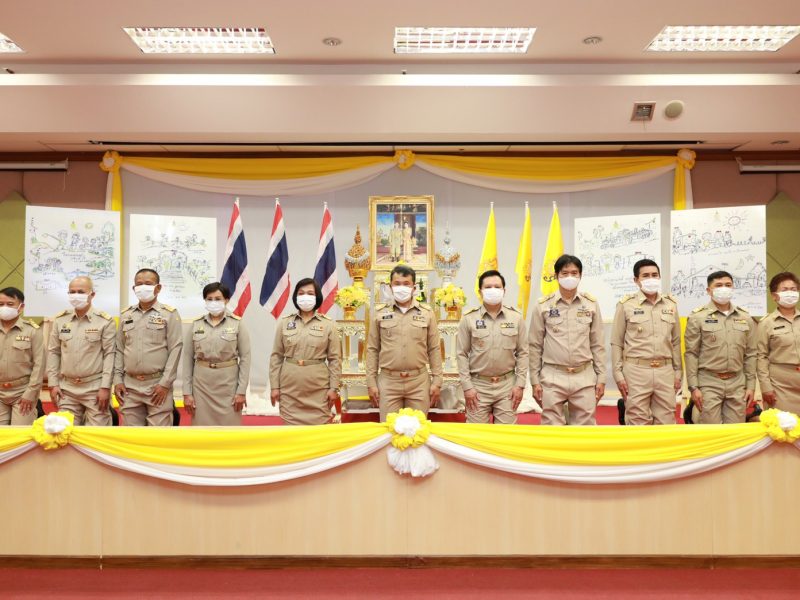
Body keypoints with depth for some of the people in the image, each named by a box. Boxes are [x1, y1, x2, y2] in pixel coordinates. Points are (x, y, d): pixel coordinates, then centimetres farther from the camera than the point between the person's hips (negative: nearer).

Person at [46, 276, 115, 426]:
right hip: (67, 388, 4)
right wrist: (53, 383, 5)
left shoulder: (105, 321, -4)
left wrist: (105, 387, -10)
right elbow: (53, 352, 11)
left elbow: (110, 354, -6)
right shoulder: (60, 319, 7)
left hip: (95, 387, -3)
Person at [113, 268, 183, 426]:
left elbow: (175, 349, -6)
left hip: (158, 384, -4)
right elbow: (119, 350, 14)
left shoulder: (170, 314, -1)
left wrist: (165, 383, -12)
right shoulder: (125, 315, 12)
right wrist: (118, 379, 5)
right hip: (130, 385, 4)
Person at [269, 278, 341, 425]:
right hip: (290, 387, 1)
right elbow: (276, 357, 5)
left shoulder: (328, 324, 1)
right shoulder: (284, 323, 4)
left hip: (318, 388, -1)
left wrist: (334, 387, -4)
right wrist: (274, 386, 1)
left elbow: (335, 359, 0)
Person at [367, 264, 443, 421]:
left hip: (419, 381, 0)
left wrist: (437, 381, 0)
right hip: (388, 381, 0)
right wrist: (371, 383, 0)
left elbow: (434, 349, 5)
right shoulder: (380, 313, 5)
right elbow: (372, 350, 5)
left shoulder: (427, 313, 5)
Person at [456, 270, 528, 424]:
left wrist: (520, 384, -1)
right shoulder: (469, 318, -2)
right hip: (478, 385, -1)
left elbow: (522, 353, 5)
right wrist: (467, 386, -6)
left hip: (507, 384, 1)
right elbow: (462, 354, -1)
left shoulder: (516, 317, 3)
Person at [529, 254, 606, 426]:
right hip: (552, 377, -1)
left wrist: (601, 378, 4)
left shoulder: (591, 304, 4)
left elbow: (597, 345, 7)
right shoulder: (543, 305, -1)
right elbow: (535, 346, 2)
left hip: (584, 377, 1)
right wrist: (535, 381, -1)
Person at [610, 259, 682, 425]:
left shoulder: (671, 304, 10)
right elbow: (617, 343, 0)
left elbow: (676, 341, 14)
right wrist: (618, 374, -6)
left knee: (666, 422, 7)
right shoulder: (626, 304, -2)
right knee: (638, 423, 2)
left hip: (665, 371, 3)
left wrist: (678, 372, 10)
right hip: (636, 371, -3)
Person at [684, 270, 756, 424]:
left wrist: (751, 385, 7)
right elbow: (691, 354, -5)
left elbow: (750, 354, 11)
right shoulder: (697, 317, -4)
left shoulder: (745, 318, 8)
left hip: (737, 383, 4)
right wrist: (694, 387, -9)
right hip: (709, 383, -3)